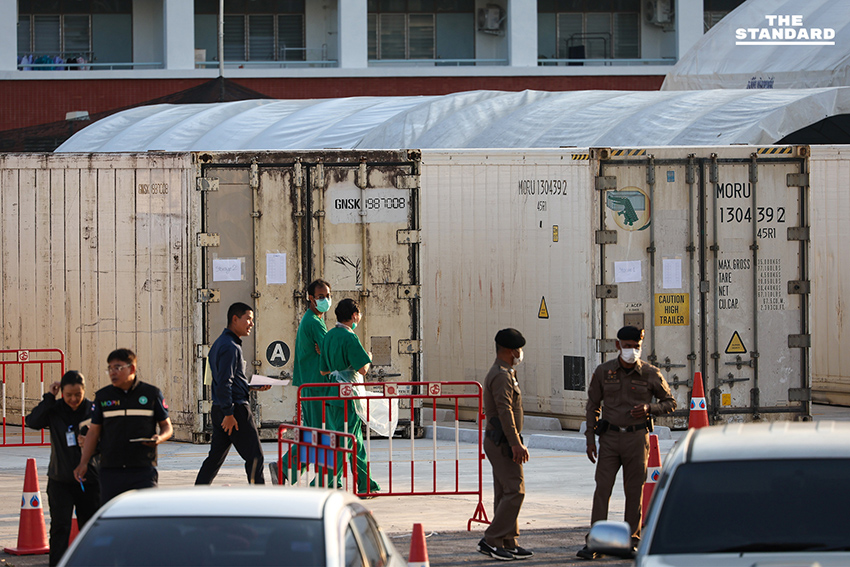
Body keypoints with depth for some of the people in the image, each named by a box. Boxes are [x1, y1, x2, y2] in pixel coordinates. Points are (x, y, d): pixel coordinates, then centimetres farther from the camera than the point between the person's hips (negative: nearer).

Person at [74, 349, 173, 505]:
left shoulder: (151, 393, 5)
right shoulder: (102, 396, 10)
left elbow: (167, 426, 11)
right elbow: (94, 431, 12)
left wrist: (159, 438, -13)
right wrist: (83, 463, 2)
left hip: (143, 470, -2)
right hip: (110, 472, 2)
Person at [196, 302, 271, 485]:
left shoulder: (220, 343, 18)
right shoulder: (230, 347, -15)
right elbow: (224, 383, -21)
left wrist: (252, 387, 15)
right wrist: (229, 414, -21)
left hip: (219, 410, 10)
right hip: (236, 408, -10)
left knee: (215, 456, 10)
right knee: (254, 456, -3)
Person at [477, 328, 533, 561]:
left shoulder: (503, 373, 18)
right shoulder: (501, 376, -16)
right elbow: (505, 411, -23)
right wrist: (515, 444, -25)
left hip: (500, 442, 11)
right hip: (503, 443, -11)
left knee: (505, 493, 10)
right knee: (515, 491, -11)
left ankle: (508, 544, 11)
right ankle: (491, 540, -10)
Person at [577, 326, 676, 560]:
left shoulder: (650, 374, -2)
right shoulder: (603, 372, 1)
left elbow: (670, 402, 7)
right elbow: (593, 405, 10)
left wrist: (649, 408, -13)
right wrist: (590, 439, 4)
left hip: (637, 437, -1)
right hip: (610, 437, 1)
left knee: (634, 491, 4)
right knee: (602, 488, -6)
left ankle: (632, 540, 13)